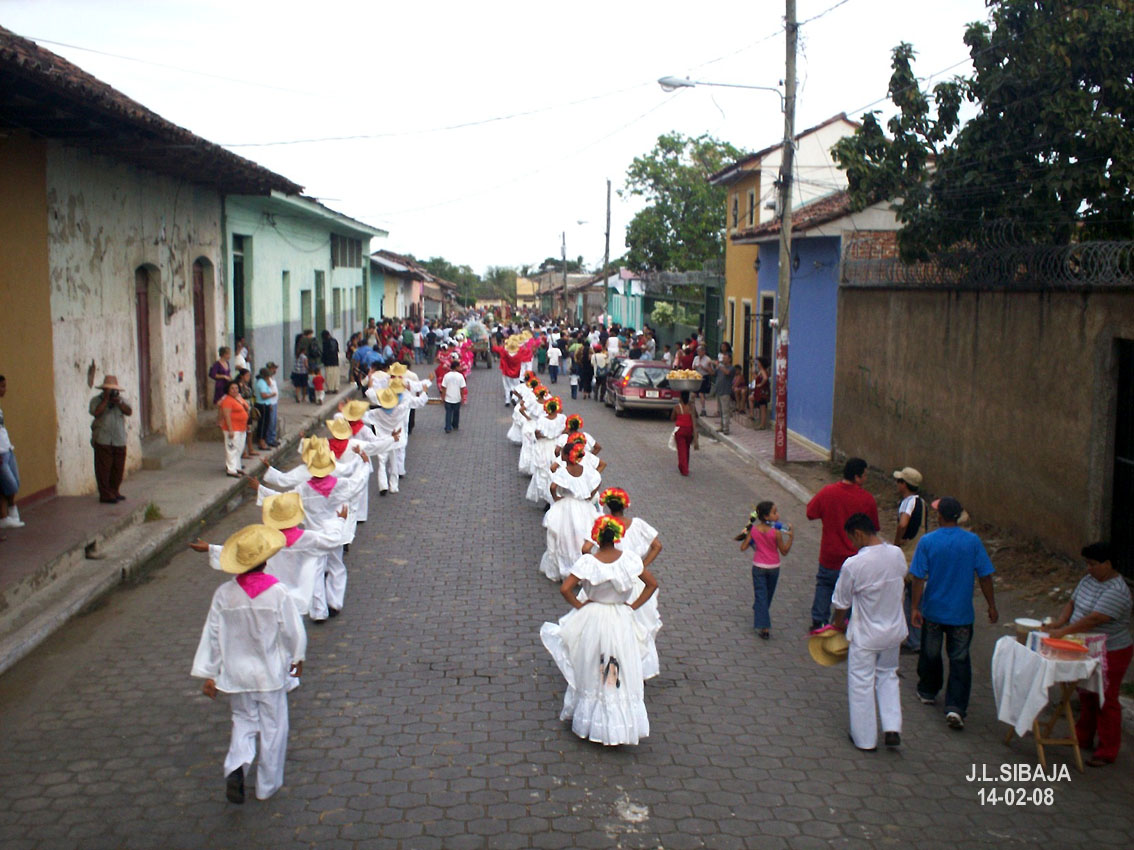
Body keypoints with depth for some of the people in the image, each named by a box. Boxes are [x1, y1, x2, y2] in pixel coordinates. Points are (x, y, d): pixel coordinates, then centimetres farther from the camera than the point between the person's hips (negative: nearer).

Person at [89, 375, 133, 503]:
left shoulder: (121, 400, 14)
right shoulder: (96, 400, 2)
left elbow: (129, 411, -2)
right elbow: (96, 412, -17)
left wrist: (119, 403, -15)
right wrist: (106, 400, -15)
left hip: (119, 441, 4)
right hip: (103, 440, -4)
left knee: (118, 468, 8)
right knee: (104, 468, -4)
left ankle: (114, 492, 21)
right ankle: (105, 495, 0)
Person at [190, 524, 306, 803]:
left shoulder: (224, 594, -11)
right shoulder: (277, 593, -18)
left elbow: (212, 636, -5)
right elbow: (293, 632, -9)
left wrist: (209, 674, 5)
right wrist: (297, 659, 11)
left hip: (236, 672, 2)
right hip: (271, 673, -2)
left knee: (244, 719, 22)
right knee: (273, 727, 14)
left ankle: (235, 767, -2)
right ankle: (267, 785, 24)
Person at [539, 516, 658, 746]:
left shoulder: (587, 562, -17)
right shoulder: (629, 559, -10)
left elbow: (565, 589, -21)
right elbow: (652, 584, -3)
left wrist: (579, 605, -6)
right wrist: (633, 605, 2)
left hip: (592, 621, -1)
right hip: (622, 622, 1)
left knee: (590, 673, 16)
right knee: (623, 675, 13)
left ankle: (590, 722, 32)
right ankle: (622, 725, 22)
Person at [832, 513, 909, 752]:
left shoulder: (853, 564, -25)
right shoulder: (897, 554, -10)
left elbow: (842, 603, -12)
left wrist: (838, 625, 7)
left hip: (865, 636, -5)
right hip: (894, 631, 5)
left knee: (861, 683, 11)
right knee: (888, 675, 25)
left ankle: (865, 739, 21)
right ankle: (892, 728, 17)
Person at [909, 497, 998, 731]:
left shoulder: (927, 541, -11)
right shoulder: (973, 541, -8)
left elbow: (919, 578, -11)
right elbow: (985, 577, -4)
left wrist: (915, 607, -4)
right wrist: (992, 606, 7)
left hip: (933, 610, 0)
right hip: (962, 613, 0)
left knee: (930, 654, 20)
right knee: (959, 660, 4)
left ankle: (928, 691, 37)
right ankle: (955, 708, -6)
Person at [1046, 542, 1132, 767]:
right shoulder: (1088, 580, 4)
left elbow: (1094, 619, -32)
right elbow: (1072, 602, 9)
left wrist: (1064, 631, -32)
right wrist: (1059, 621, -9)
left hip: (1110, 654, -9)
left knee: (1105, 701, 1)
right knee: (1086, 695, 20)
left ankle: (1107, 752, 12)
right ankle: (1083, 738, 35)